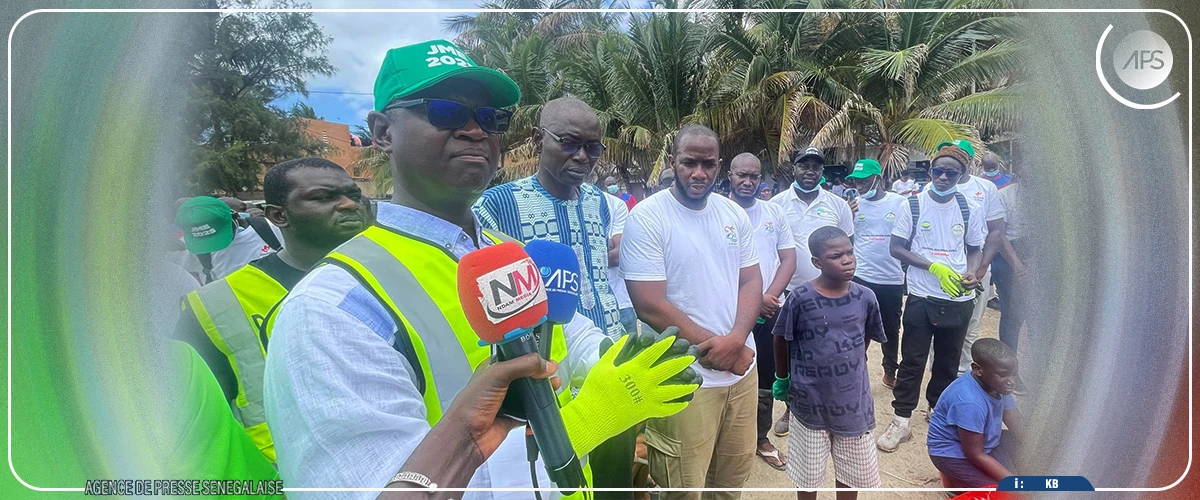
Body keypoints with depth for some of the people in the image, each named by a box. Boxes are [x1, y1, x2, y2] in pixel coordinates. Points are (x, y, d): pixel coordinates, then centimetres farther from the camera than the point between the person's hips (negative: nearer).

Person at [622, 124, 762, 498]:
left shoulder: (734, 214, 6)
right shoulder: (646, 218, -13)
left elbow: (751, 281, 6)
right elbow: (650, 306, -17)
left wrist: (736, 339, -13)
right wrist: (716, 346, -14)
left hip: (741, 370, 6)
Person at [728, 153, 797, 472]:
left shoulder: (774, 212, 6)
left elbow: (789, 259, 5)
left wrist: (770, 295, -11)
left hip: (771, 310, 4)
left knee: (766, 380, 13)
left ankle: (761, 438, 30)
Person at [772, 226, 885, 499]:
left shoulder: (865, 297, -8)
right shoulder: (800, 298, -17)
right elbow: (781, 340, -3)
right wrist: (782, 379, 7)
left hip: (852, 400, 3)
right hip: (809, 402, -2)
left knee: (853, 470, 17)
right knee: (808, 473, 14)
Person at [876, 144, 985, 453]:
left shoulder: (970, 209, 3)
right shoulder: (913, 205, -5)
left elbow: (974, 250, 13)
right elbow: (896, 248, -6)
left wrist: (971, 274, -9)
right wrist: (934, 267, -17)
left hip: (959, 299, 3)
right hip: (921, 297, -2)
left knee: (949, 360, 15)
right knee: (912, 360, 2)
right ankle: (901, 420, 11)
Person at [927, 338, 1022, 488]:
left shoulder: (996, 384, -10)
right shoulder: (970, 402, -34)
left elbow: (1020, 431, -1)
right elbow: (975, 455, -26)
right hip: (953, 453, -9)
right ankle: (956, 480, 4)